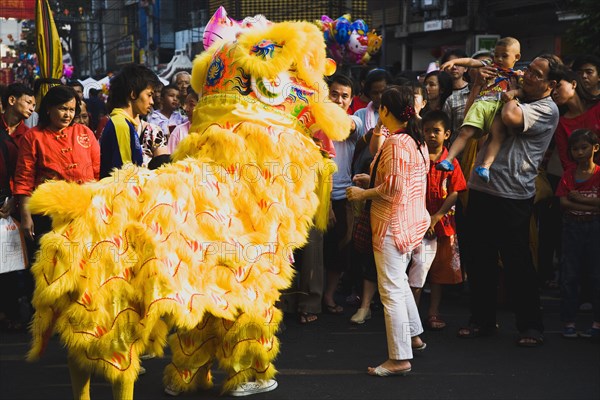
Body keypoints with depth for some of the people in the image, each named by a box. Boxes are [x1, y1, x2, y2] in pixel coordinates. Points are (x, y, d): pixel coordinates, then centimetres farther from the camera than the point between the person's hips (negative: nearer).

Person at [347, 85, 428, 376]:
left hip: (393, 222, -10)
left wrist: (362, 194, -10)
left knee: (391, 289, -5)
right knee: (399, 281, 24)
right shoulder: (416, 140, 11)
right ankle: (413, 335, 37)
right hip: (411, 220, 10)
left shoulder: (395, 142, -19)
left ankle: (400, 358, -1)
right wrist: (372, 181, 15)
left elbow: (394, 188, -23)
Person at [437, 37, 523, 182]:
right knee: (466, 132, -15)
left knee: (499, 134, -28)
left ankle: (486, 165, -41)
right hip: (481, 103, 2)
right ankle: (448, 160, -19)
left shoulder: (517, 75, 23)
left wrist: (514, 92, -10)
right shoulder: (490, 65, 26)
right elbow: (471, 62, 15)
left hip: (500, 106, -2)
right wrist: (454, 61, 1)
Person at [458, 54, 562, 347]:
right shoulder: (514, 99, 18)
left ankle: (531, 325, 14)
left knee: (517, 263, 0)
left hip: (512, 194, -7)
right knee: (479, 260, 12)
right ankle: (482, 320, 24)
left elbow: (510, 118, -24)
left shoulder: (547, 109, -6)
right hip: (481, 188, 7)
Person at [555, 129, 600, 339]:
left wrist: (576, 197, -11)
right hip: (572, 227, 3)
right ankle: (569, 322, 13)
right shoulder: (568, 175, 6)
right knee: (569, 276, 5)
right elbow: (563, 203, -7)